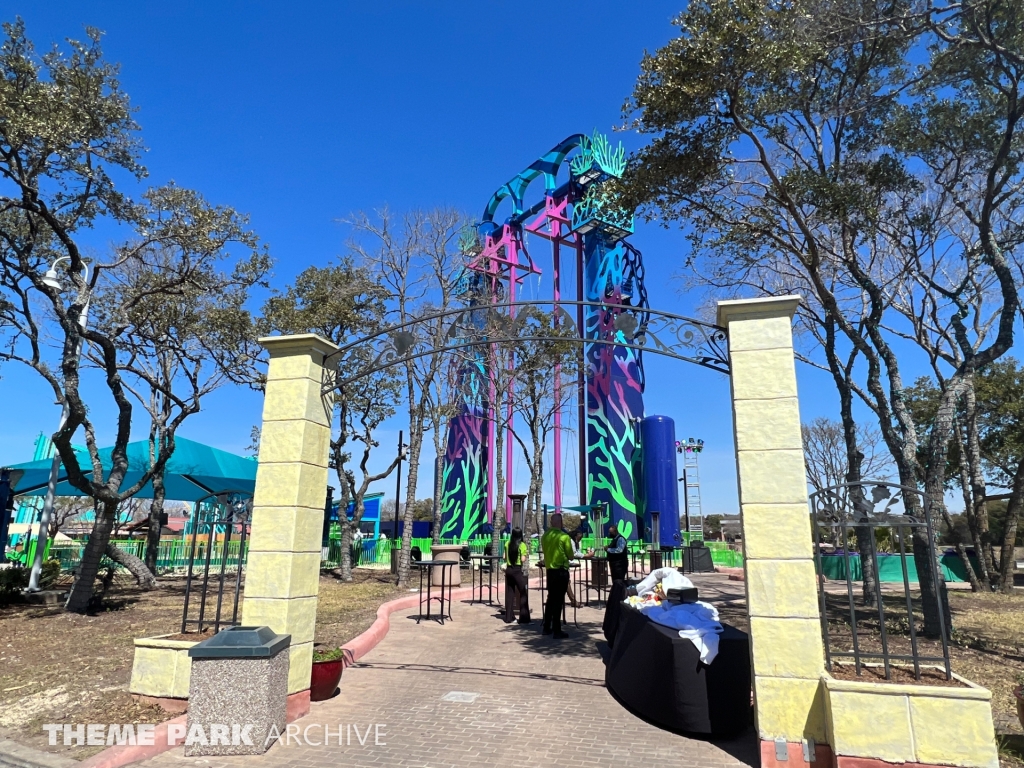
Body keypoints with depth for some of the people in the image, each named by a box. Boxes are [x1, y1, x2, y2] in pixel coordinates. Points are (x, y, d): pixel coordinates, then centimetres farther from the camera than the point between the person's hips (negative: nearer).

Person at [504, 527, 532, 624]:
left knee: (509, 594, 10)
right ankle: (524, 618, 1)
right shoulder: (522, 545, -10)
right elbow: (523, 559, -14)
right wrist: (526, 555, 5)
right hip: (517, 570, -5)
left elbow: (504, 557, 6)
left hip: (508, 570, 5)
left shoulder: (507, 544, 4)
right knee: (523, 593, 3)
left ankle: (508, 618, 14)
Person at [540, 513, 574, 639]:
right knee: (558, 600, -1)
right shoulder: (564, 536, -13)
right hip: (561, 571, -6)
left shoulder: (545, 536, 3)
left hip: (550, 570, 6)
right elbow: (571, 556, -6)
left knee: (551, 598, 16)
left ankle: (547, 628, 22)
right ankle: (557, 631, 2)